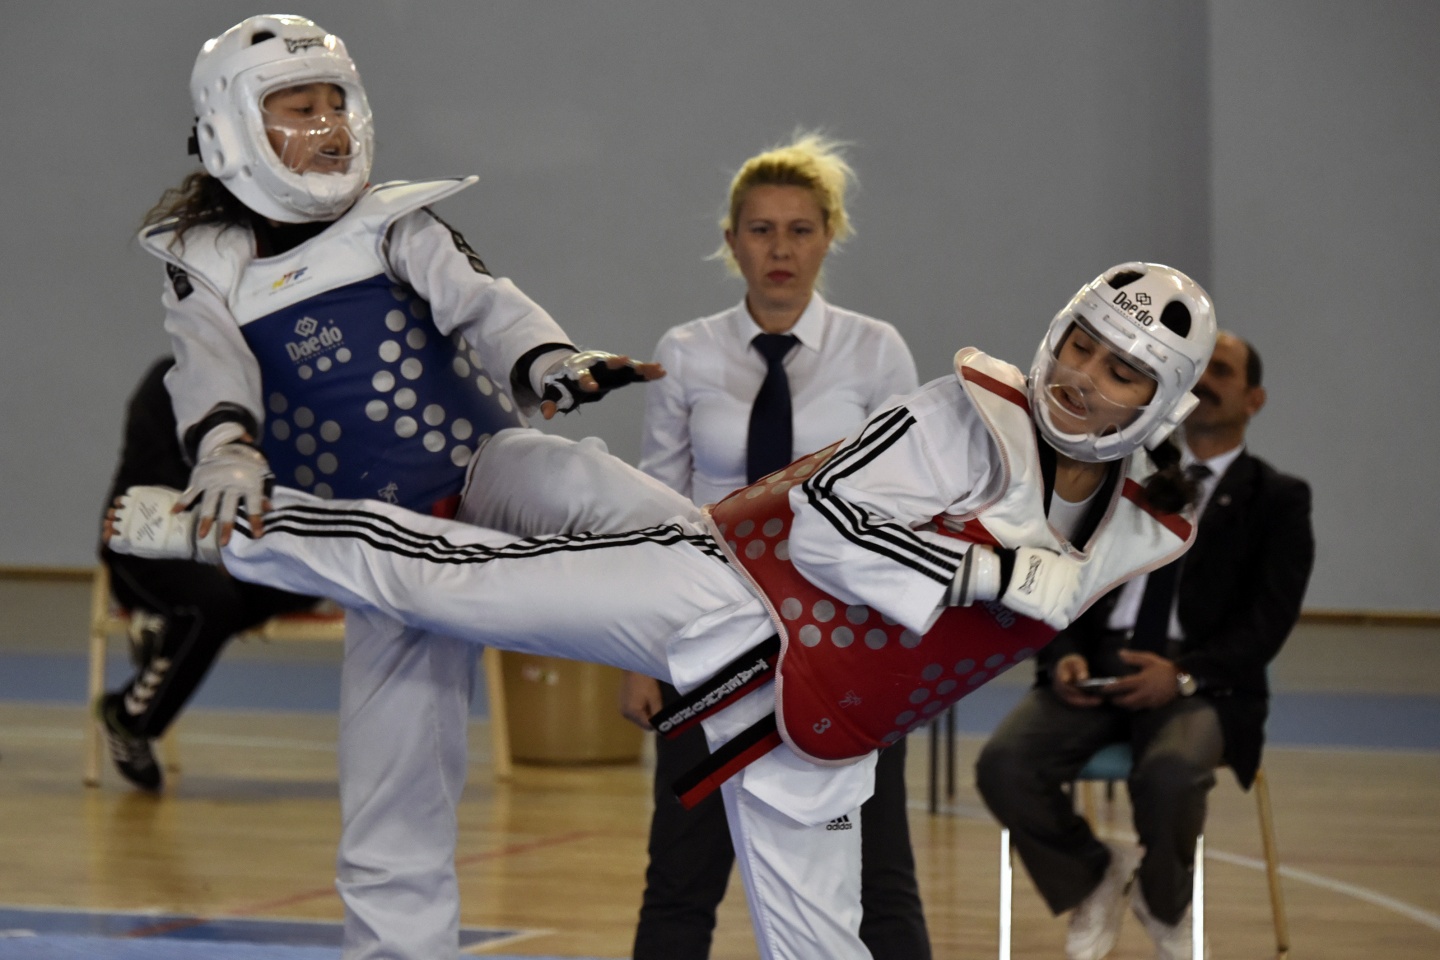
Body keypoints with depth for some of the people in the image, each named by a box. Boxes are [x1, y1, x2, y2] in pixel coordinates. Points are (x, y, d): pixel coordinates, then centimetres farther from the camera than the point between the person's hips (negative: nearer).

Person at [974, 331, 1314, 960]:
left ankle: (1165, 904, -3)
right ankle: (1093, 879, 3)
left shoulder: (1278, 500, 9)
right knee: (1003, 765, -27)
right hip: (1096, 670, 3)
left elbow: (1266, 623, -3)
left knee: (1168, 775, -38)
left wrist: (1183, 673, -20)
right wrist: (1065, 655, -10)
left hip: (1200, 684, -3)